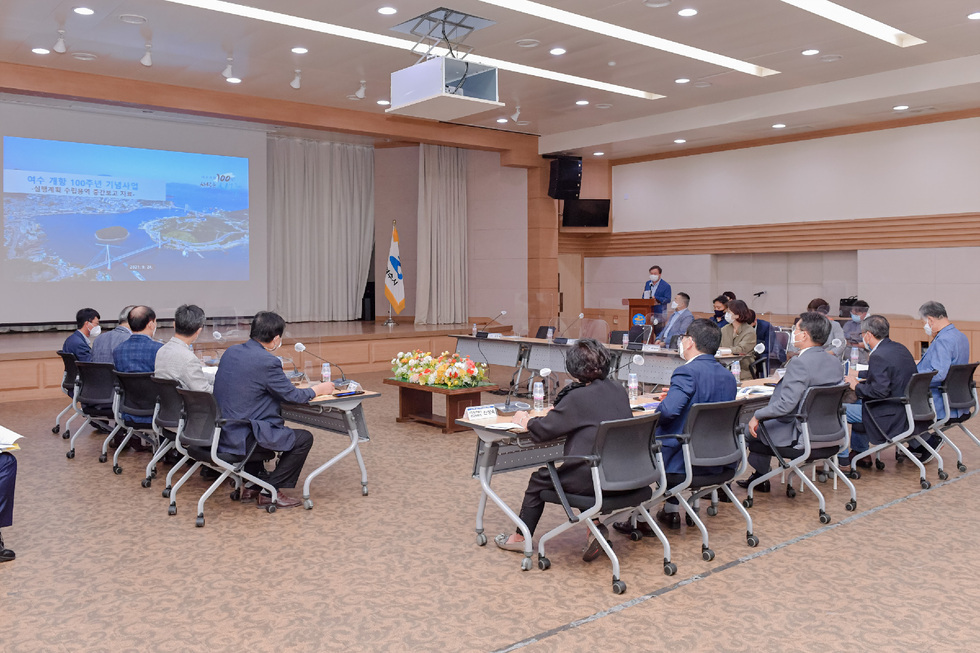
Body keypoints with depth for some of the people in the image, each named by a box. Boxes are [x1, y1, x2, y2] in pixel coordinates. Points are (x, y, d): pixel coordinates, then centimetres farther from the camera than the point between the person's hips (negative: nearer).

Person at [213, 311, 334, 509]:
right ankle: (270, 492, 8)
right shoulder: (267, 361, -19)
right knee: (304, 438, 3)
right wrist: (319, 389, 9)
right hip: (241, 438, -9)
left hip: (220, 432, 9)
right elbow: (293, 396, -10)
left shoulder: (231, 351, 6)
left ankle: (252, 487, 34)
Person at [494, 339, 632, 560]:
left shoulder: (577, 397, -14)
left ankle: (521, 538, 32)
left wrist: (525, 420, 12)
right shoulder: (619, 391, 7)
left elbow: (542, 431, -9)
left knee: (539, 479, 17)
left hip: (592, 478, -7)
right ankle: (595, 527, 18)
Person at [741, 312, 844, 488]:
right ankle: (761, 477, 34)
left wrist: (757, 416, -15)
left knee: (752, 428, 11)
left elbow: (786, 404, -29)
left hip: (800, 435, -9)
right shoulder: (835, 361, 1)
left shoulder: (799, 363, -25)